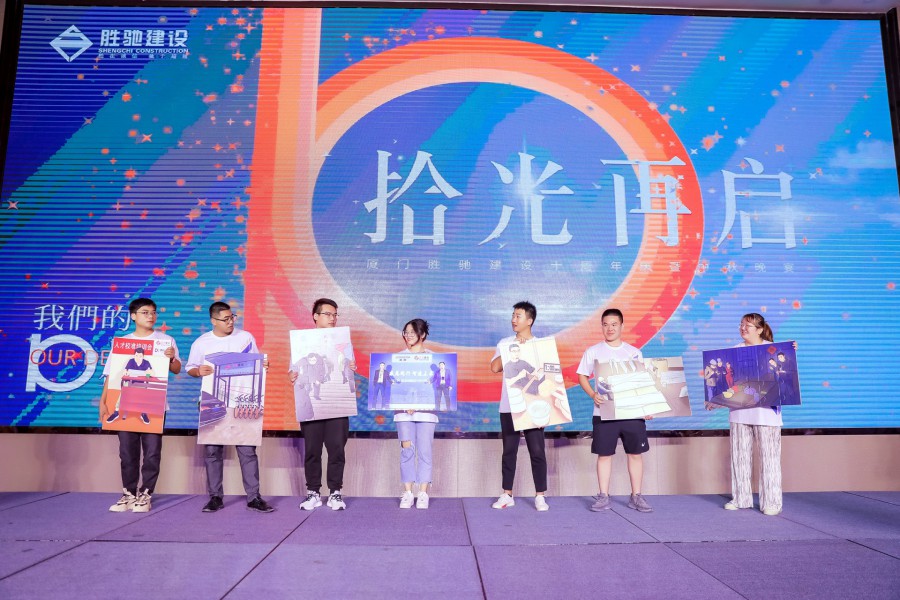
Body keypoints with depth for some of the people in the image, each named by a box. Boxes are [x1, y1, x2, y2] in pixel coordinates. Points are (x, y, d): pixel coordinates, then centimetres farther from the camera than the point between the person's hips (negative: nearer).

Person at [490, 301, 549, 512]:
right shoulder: (505, 343, 7)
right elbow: (494, 367, -7)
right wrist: (514, 347, -10)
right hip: (509, 407, 2)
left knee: (537, 451, 0)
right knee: (509, 451, 7)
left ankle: (540, 496, 10)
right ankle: (507, 495, 16)